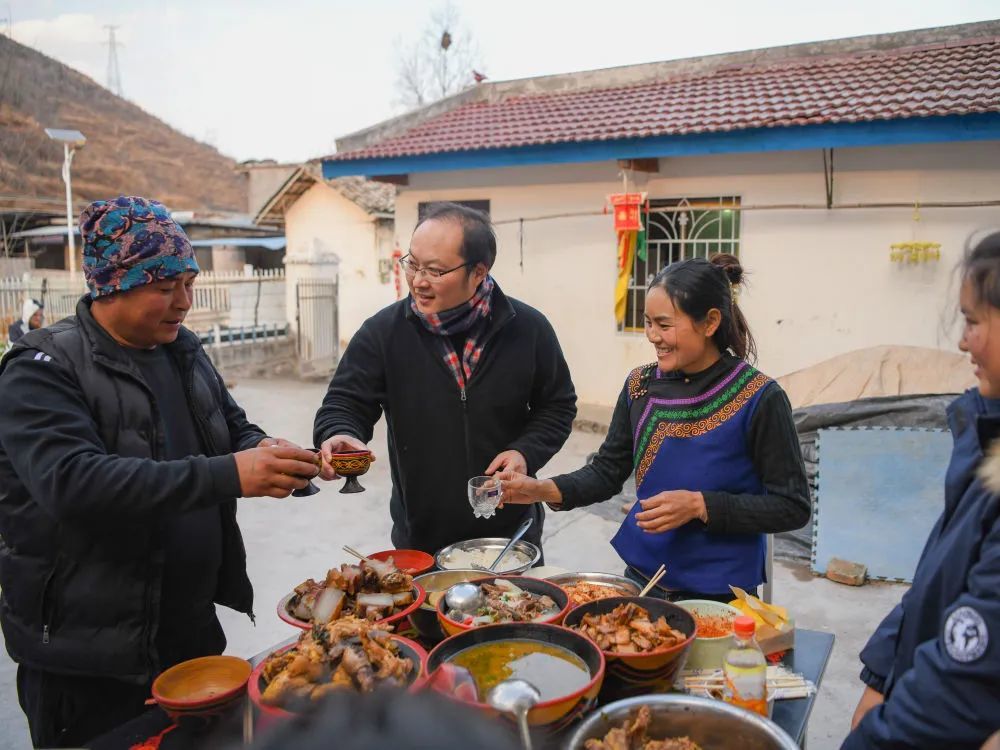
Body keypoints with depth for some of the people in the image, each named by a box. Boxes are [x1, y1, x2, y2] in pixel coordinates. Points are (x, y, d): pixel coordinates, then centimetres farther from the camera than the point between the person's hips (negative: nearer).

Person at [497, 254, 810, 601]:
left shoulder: (758, 398, -16)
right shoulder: (640, 385, -2)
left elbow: (792, 507, -12)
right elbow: (607, 471, 4)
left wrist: (700, 505, -23)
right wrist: (542, 490, -11)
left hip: (719, 594, -4)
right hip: (642, 575, 5)